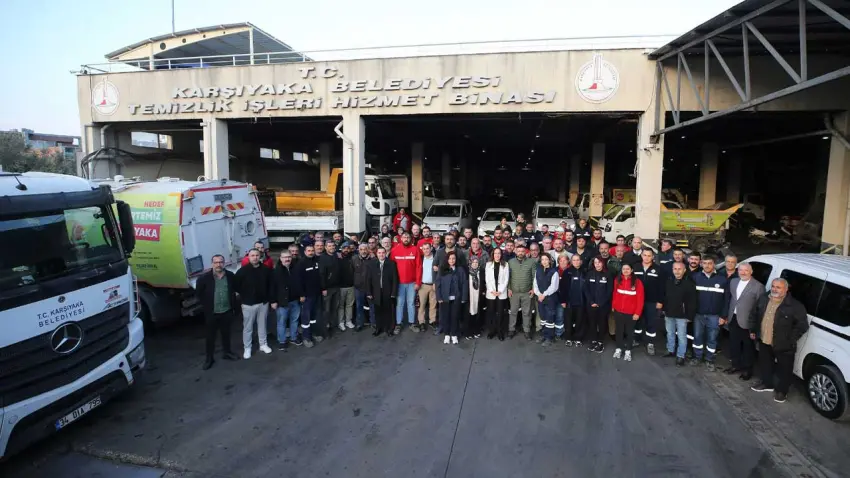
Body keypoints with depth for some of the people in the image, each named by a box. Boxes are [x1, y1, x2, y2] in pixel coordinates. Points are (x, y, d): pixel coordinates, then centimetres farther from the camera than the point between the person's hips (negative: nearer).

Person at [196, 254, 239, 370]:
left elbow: (235, 289, 11)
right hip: (211, 313, -2)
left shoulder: (230, 276, -4)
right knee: (210, 336, 8)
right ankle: (209, 358, 20)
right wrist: (206, 305, 0)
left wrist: (233, 304, 9)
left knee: (226, 333, 18)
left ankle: (226, 352, 35)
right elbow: (199, 292, 0)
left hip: (227, 311, 2)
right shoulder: (205, 278, -12)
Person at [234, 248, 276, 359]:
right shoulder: (242, 271, -11)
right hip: (248, 304, -2)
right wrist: (245, 297, -1)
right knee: (248, 327, 7)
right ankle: (247, 348, 20)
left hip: (263, 303, 2)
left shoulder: (266, 270, -3)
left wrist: (273, 300, 0)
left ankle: (263, 344, 30)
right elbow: (235, 286, -6)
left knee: (262, 325, 16)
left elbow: (271, 286, 1)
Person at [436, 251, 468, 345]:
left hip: (456, 298, 0)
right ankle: (447, 335, 20)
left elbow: (464, 284, -1)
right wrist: (439, 297, -7)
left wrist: (464, 298, -6)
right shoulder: (442, 270, 1)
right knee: (445, 316, 6)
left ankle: (454, 335, 19)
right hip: (445, 298, 0)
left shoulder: (460, 270, 1)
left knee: (455, 316, 6)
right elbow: (438, 284, 0)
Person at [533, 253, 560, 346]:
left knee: (550, 317, -3)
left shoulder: (554, 271, -9)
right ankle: (545, 335, 26)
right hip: (540, 297, 6)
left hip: (550, 297, -6)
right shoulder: (538, 270, 9)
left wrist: (544, 294, -14)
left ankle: (550, 338, 6)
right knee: (542, 316, 14)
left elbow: (553, 286, -14)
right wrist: (538, 294, -7)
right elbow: (535, 283, 6)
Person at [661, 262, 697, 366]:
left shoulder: (689, 283, -15)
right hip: (669, 313, 5)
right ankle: (671, 351, 35)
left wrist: (690, 315, -13)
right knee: (670, 334, 19)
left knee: (681, 336, 4)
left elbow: (692, 301, -13)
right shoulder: (668, 281, 0)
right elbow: (664, 296, 10)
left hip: (682, 315, -5)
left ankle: (680, 356, 14)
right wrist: (663, 309, 11)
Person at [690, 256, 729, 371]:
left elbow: (726, 299, -3)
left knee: (712, 339, 9)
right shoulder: (696, 277, -1)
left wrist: (723, 316, -5)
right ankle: (697, 357, 28)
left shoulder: (722, 279, -5)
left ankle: (709, 360, 24)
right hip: (698, 314, 1)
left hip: (714, 316, -1)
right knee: (697, 337, 12)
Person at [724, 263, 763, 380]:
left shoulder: (758, 286, -12)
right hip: (733, 318, 6)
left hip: (747, 321, -6)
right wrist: (727, 314, 8)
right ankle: (736, 365, 32)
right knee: (734, 344, 17)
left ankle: (747, 369, 23)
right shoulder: (733, 282, 8)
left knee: (748, 347, 9)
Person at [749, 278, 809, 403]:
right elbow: (754, 314, 14)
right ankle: (767, 384, 41)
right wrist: (753, 330, 13)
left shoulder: (794, 306, -18)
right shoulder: (763, 299, 0)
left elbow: (803, 325, -15)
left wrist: (791, 340, -17)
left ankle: (781, 391, 28)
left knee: (784, 369, 10)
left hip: (783, 345, -5)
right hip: (764, 341, 5)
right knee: (765, 365, 21)